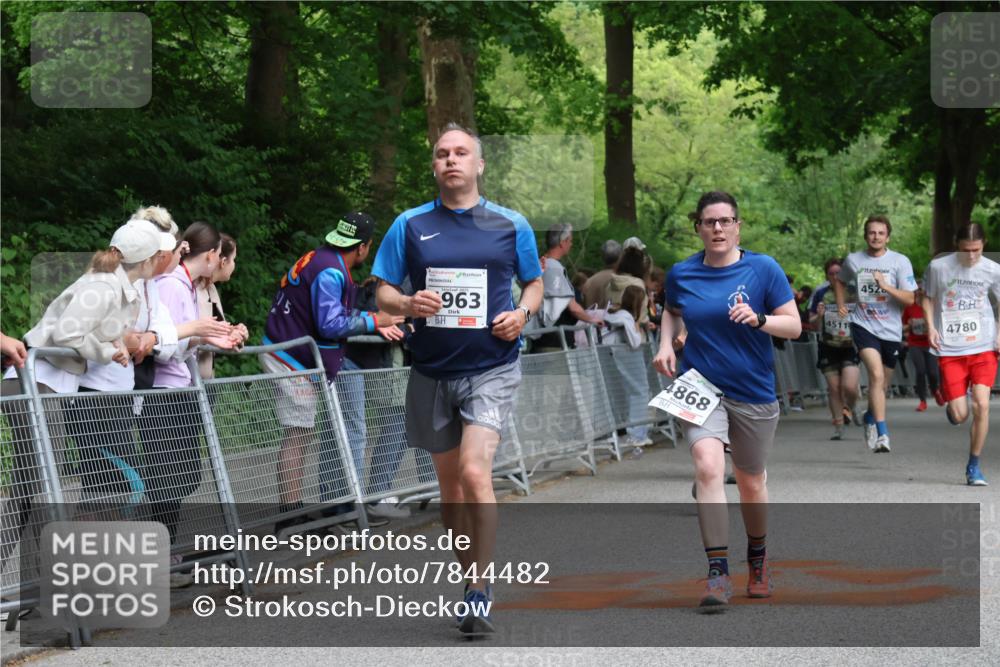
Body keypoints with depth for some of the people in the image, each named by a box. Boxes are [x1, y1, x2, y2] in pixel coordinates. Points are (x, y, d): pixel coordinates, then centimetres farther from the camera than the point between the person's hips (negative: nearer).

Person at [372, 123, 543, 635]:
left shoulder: (511, 225, 3)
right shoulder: (410, 225, 5)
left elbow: (534, 283, 15)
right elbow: (383, 292, 7)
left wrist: (522, 313, -6)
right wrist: (409, 305, -14)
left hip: (491, 368, -3)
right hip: (432, 371, 3)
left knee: (475, 472, -20)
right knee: (450, 486, 11)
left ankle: (478, 593, -14)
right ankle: (470, 580, 28)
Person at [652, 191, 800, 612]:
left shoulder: (763, 269, -5)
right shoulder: (681, 275, 2)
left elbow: (794, 326, -5)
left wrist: (759, 319, -23)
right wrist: (665, 345, 6)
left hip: (753, 392, 0)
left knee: (750, 483, 13)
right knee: (708, 466, -24)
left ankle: (757, 559, 42)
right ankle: (718, 573, -24)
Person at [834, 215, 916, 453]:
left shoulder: (900, 262, -4)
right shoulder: (853, 260, 2)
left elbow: (910, 299, -8)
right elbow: (840, 281, 24)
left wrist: (886, 286, -22)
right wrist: (841, 304, 10)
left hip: (891, 330, 2)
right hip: (863, 325, -2)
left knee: (882, 383, 14)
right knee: (876, 374, -23)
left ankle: (870, 416, 45)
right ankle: (882, 433, -25)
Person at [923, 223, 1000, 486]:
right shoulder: (938, 267, -6)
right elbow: (928, 297, 10)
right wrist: (930, 326, -5)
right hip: (950, 350, -1)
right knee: (959, 416, -4)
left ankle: (974, 466, 4)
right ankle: (944, 396, 36)